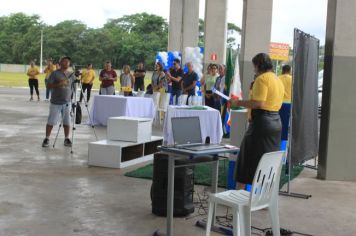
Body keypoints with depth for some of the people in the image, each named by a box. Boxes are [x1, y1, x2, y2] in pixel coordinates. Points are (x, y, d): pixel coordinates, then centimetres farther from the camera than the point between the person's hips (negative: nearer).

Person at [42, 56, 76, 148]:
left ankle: (67, 139, 18)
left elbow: (73, 86, 15)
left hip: (67, 102, 3)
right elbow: (49, 85, -6)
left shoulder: (71, 74, 8)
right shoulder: (55, 73, -3)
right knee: (51, 121, 1)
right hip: (55, 102, -3)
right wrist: (58, 84, -20)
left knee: (67, 122, 7)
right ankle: (47, 139, 11)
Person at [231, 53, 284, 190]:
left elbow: (258, 103, -22)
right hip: (276, 122, 9)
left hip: (261, 122, -9)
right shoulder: (278, 80, 15)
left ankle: (239, 191, 3)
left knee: (249, 157, -2)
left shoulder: (262, 78, -12)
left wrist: (238, 103, -13)